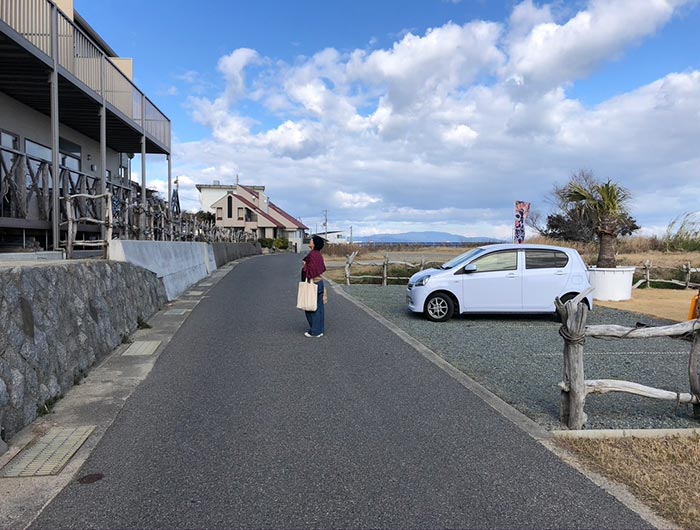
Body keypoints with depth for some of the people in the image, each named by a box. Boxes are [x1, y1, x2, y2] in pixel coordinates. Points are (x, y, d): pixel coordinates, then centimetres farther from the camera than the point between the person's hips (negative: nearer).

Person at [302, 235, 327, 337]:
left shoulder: (312, 255, -18)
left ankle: (315, 331, 6)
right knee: (319, 307, 12)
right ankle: (320, 330, 19)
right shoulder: (318, 254, 9)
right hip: (319, 282, 9)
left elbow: (311, 271, -21)